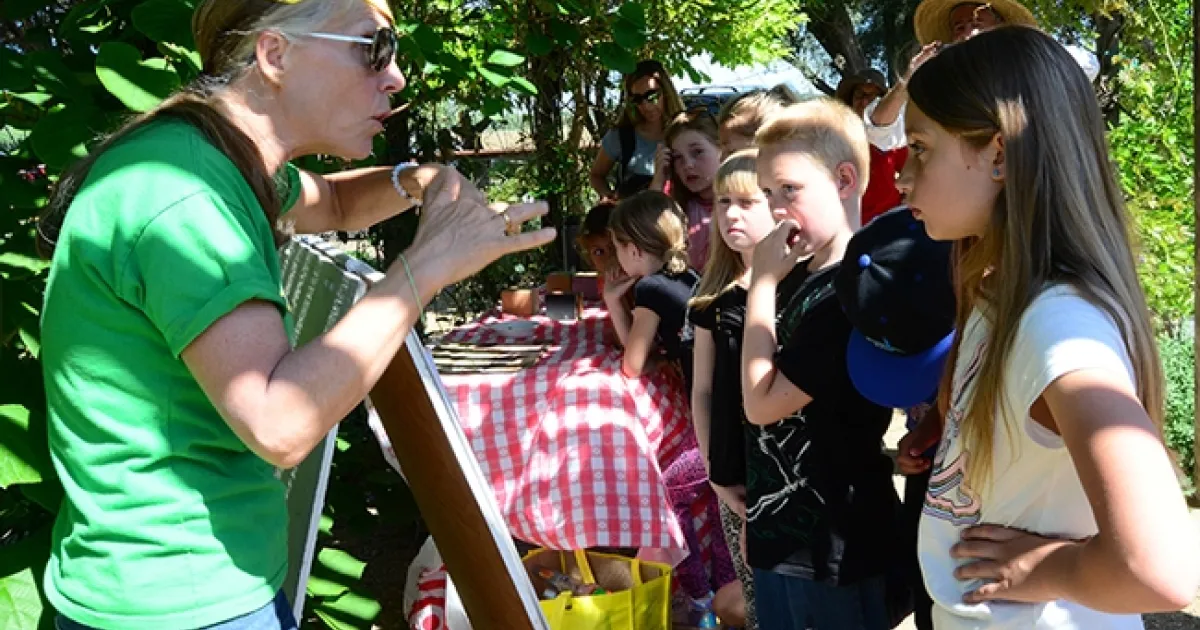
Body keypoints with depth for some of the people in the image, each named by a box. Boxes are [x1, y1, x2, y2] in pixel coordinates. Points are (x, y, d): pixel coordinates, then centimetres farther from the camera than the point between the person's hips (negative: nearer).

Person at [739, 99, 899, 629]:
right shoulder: (798, 278, 6)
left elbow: (762, 402, -20)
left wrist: (762, 282, -17)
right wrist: (757, 509, 14)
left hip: (835, 544, -8)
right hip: (780, 529, 8)